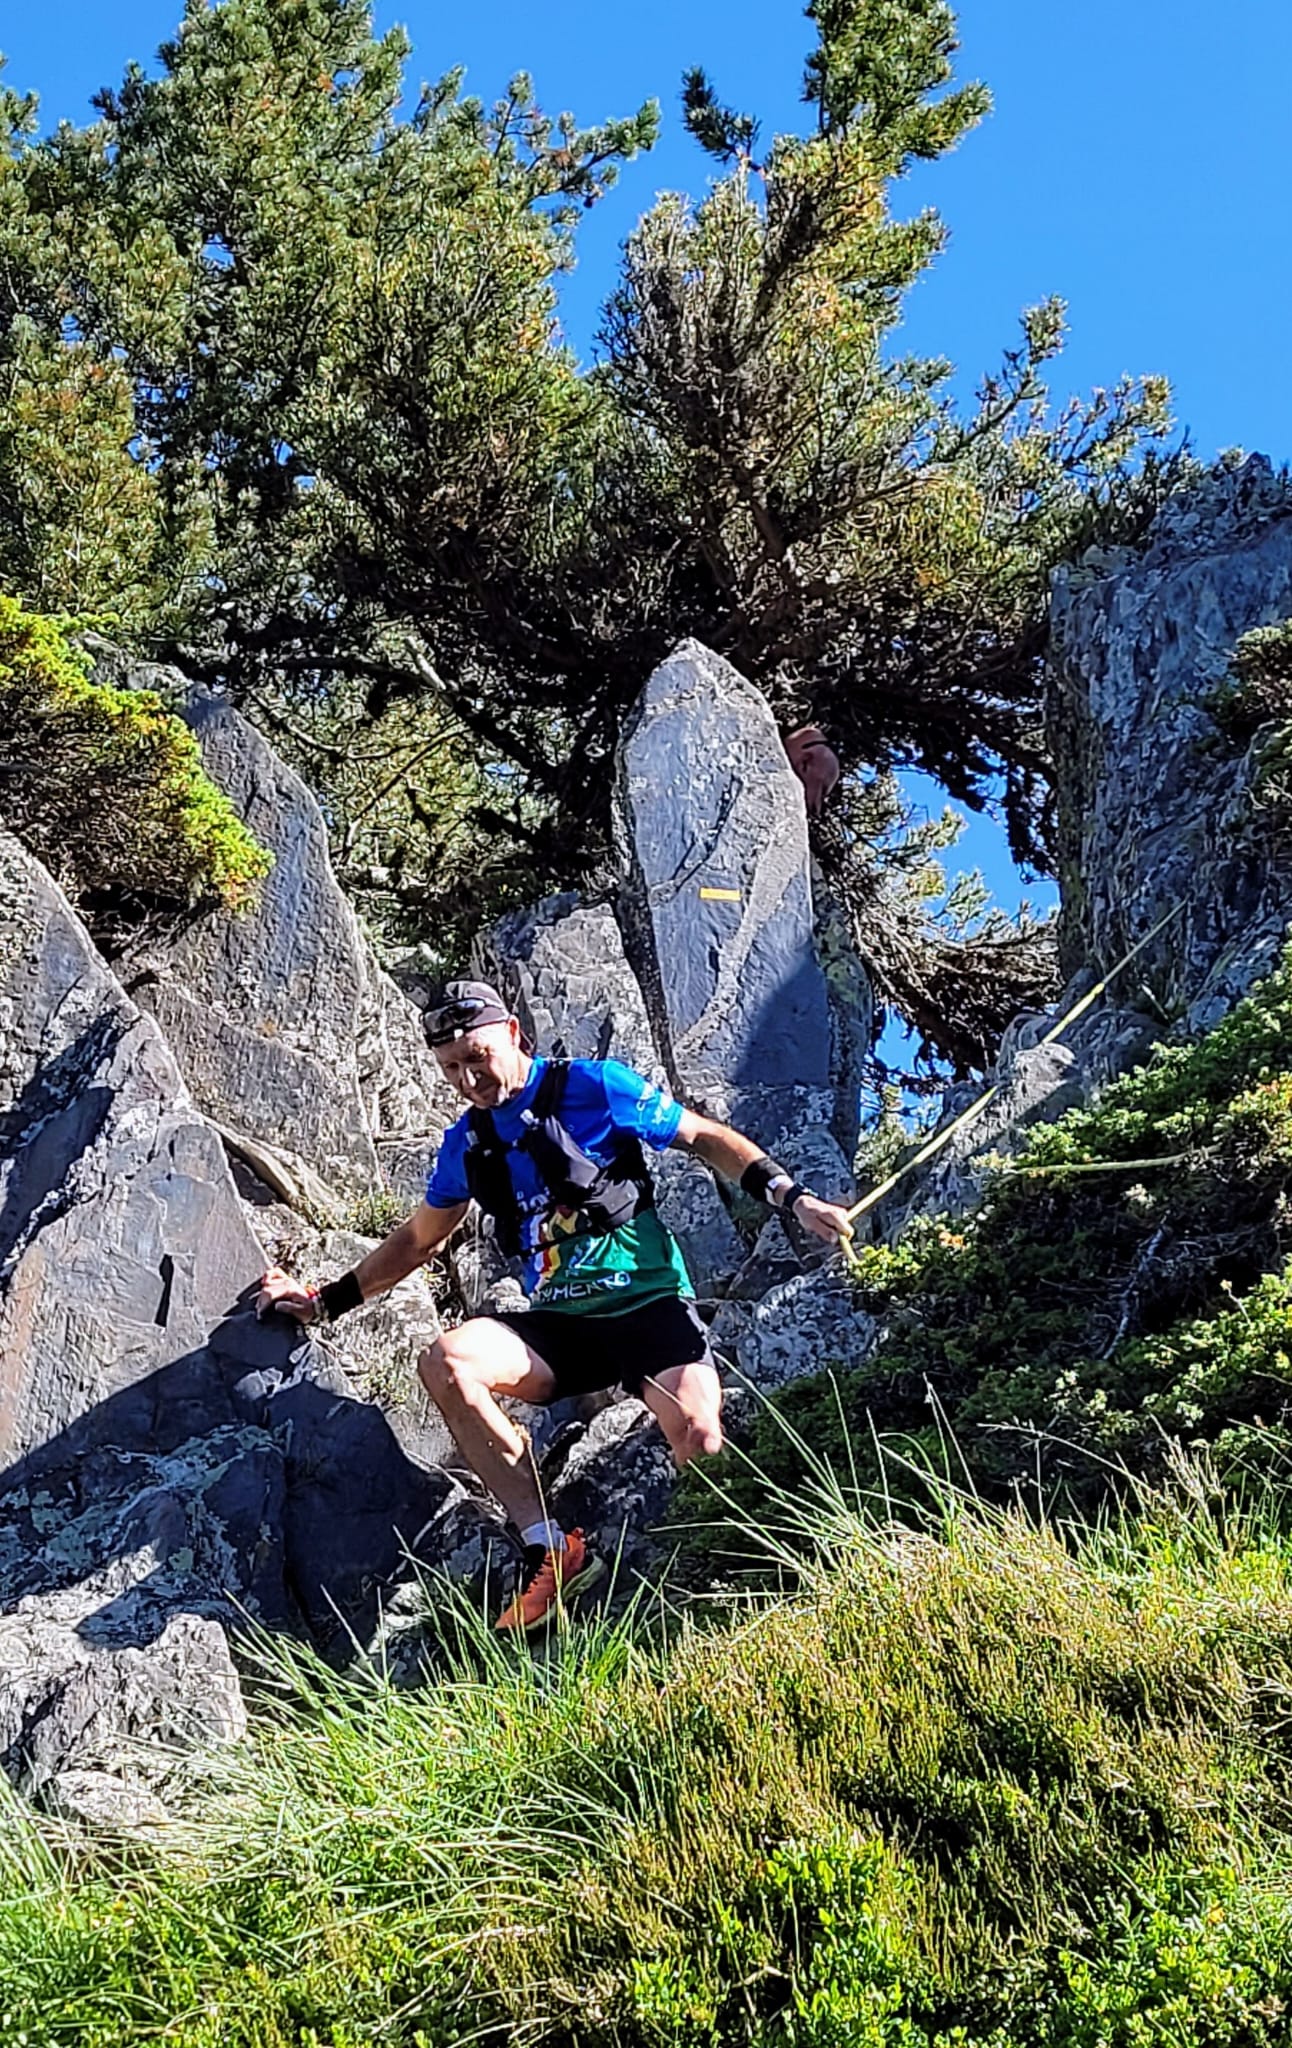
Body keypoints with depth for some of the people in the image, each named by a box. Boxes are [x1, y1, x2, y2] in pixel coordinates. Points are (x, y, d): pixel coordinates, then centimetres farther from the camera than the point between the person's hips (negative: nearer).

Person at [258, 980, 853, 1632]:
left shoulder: (593, 1086, -4)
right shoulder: (466, 1143, 12)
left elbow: (704, 1137, 2)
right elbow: (417, 1238, 26)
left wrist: (792, 1197, -9)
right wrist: (323, 1301, 24)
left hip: (648, 1304, -5)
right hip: (558, 1326, 5)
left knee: (698, 1439, -33)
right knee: (446, 1362, -24)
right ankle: (549, 1548, -22)